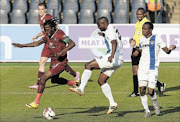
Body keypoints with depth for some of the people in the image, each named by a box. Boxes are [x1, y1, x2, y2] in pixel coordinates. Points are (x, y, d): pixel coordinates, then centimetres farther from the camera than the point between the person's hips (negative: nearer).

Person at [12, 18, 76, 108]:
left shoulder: (59, 34, -17)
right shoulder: (48, 36, 6)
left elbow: (72, 43, -25)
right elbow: (37, 43, 17)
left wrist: (61, 52, -36)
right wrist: (21, 45, 14)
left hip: (60, 62, -10)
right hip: (54, 62, 10)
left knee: (43, 78, -18)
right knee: (54, 80, 29)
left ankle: (36, 103, -15)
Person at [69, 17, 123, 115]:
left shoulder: (110, 31, -12)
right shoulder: (109, 30, 19)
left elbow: (114, 42, -31)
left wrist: (112, 55, -46)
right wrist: (104, 35, 57)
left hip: (114, 59, -11)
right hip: (117, 60, 11)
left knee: (88, 65, -13)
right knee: (101, 80, 13)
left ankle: (81, 89, -19)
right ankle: (112, 104, 10)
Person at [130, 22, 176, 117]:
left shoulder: (157, 39, -4)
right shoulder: (141, 39, 12)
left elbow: (167, 51, -3)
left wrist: (170, 48, -25)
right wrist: (135, 46, 11)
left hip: (153, 69, -4)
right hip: (142, 68, 4)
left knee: (151, 91, -9)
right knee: (142, 90, -7)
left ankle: (155, 104, 22)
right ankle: (147, 111, 4)